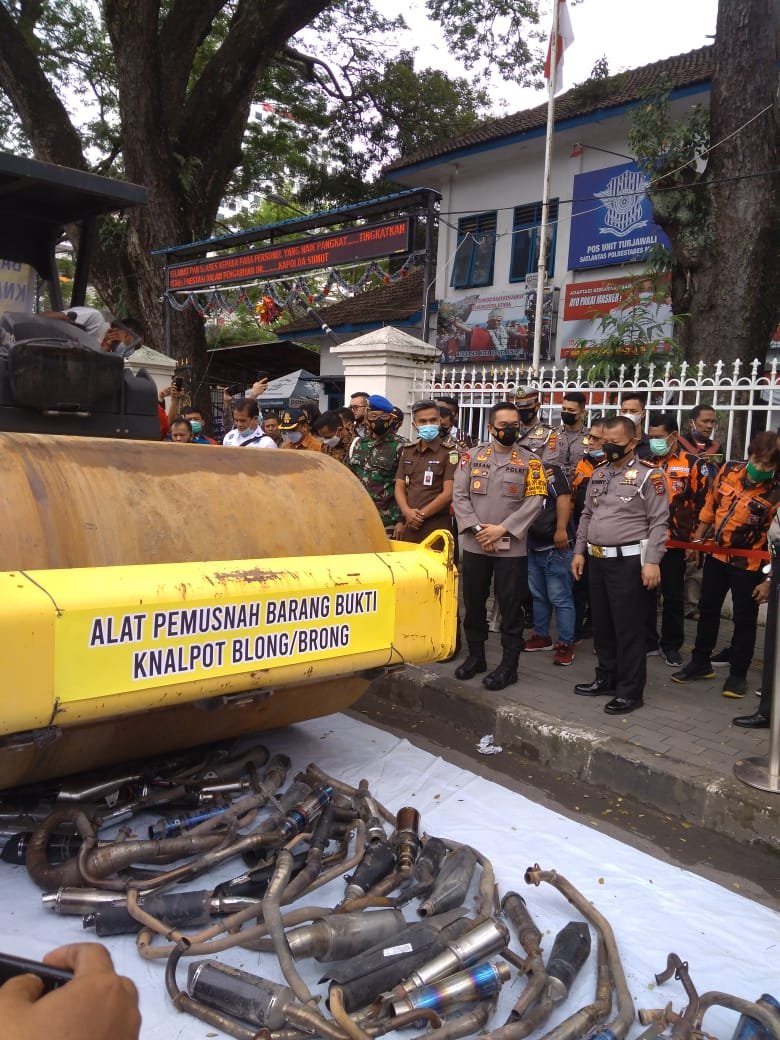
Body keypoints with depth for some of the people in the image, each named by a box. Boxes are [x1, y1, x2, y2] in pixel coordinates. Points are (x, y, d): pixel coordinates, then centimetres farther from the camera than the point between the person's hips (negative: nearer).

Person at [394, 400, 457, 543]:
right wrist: (407, 512, -9)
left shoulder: (449, 453, -3)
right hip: (409, 525, 4)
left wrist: (421, 514, -10)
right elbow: (399, 487, 9)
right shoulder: (407, 451, 14)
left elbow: (448, 493, -9)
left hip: (436, 526, -4)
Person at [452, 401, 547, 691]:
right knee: (473, 602, 11)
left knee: (510, 606, 3)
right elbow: (459, 496, 0)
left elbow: (534, 502, -7)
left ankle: (509, 665, 13)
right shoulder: (472, 456, 5)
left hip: (511, 547, -2)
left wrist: (502, 529, -15)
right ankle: (475, 656, 27)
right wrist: (477, 529, -12)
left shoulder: (530, 461, 0)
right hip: (474, 545, 2)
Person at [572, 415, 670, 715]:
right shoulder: (598, 473, 12)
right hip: (597, 558, 7)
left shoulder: (649, 475, -8)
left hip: (629, 561, -7)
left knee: (628, 628, -1)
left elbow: (659, 522, -11)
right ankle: (606, 677, 30)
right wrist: (579, 551, 13)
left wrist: (652, 561, -17)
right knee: (601, 624, 16)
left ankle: (630, 690, 9)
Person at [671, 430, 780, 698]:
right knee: (707, 609, 16)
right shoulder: (729, 471, -5)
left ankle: (738, 673, 23)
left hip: (749, 565, -5)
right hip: (716, 555, 5)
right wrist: (697, 539, 12)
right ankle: (700, 662, 33)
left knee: (744, 618, 7)